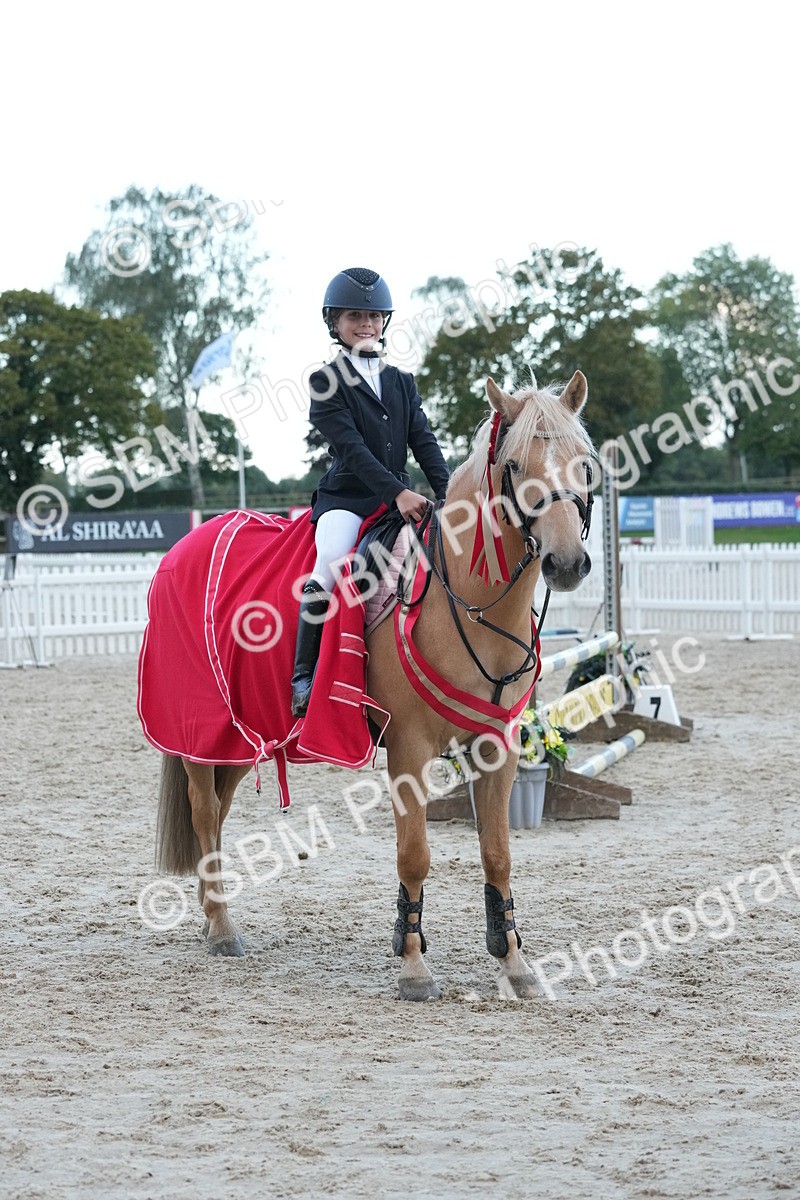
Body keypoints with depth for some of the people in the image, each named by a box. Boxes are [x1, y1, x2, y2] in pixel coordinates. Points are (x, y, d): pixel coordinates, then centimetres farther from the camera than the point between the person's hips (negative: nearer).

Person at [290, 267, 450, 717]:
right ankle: (304, 677, -27)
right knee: (330, 563, -31)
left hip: (402, 497, 5)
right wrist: (397, 492, -23)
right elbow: (351, 446, -11)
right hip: (347, 496, -5)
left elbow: (424, 443, 9)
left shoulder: (403, 383, 18)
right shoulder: (326, 383, 1)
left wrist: (448, 494, -8)